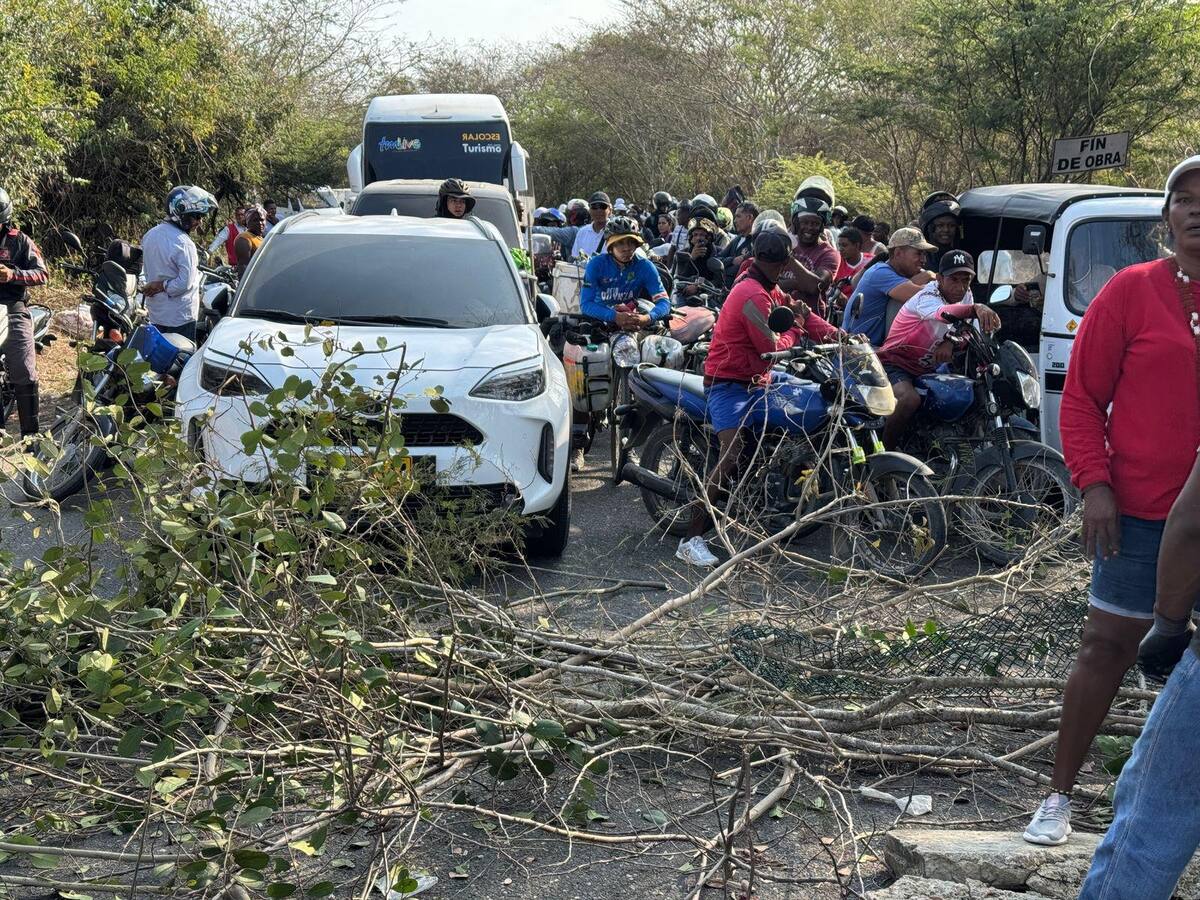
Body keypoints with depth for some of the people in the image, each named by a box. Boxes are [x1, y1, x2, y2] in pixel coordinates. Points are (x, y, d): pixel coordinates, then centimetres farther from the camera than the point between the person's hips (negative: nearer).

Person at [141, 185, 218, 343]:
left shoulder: (149, 235, 6)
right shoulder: (184, 244, -21)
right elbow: (185, 282, -24)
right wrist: (163, 286, -11)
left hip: (155, 314, 8)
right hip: (179, 317, -8)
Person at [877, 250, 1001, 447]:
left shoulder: (965, 295, 3)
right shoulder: (927, 297, -24)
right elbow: (942, 313, -48)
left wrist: (951, 342, -25)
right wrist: (977, 308, -68)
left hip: (928, 368, 9)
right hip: (894, 363, -8)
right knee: (910, 400, -37)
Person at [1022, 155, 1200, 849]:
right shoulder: (1134, 291, -2)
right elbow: (1082, 395, -2)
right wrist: (1095, 483, -11)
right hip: (1144, 511, -2)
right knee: (1110, 645, 4)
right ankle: (1061, 795, 15)